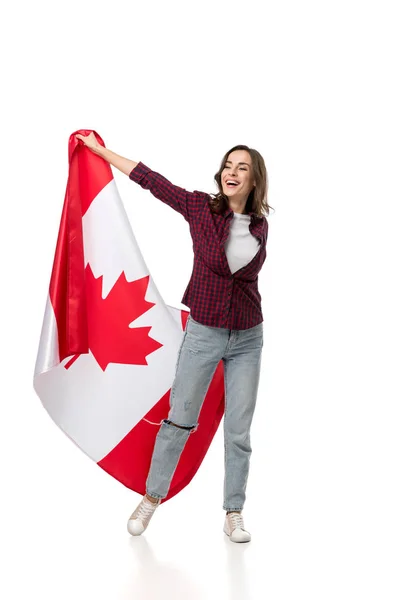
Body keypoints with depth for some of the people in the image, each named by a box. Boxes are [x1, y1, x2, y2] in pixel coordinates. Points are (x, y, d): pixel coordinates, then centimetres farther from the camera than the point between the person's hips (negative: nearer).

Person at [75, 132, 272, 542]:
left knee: (238, 432, 6)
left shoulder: (260, 225, 0)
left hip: (247, 339, 2)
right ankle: (151, 498, 27)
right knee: (179, 420, 9)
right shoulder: (200, 207, -8)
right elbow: (150, 179, -4)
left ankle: (233, 514, 20)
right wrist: (100, 150, 0)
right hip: (203, 334, -2)